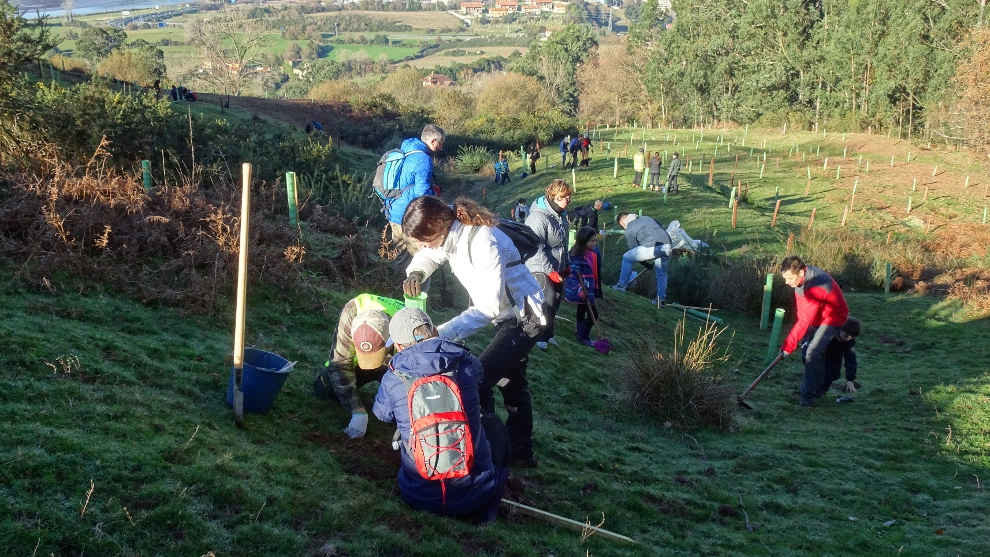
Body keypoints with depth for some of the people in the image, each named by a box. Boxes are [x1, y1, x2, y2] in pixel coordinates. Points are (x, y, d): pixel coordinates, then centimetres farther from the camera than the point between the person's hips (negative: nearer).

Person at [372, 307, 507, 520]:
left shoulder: (393, 379, -6)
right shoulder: (466, 363, -5)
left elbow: (382, 413, 17)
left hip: (421, 498, 1)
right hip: (475, 495, -1)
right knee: (494, 424, 27)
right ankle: (488, 506, 17)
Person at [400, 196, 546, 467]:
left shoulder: (482, 241, -33)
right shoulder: (452, 234, -8)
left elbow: (489, 307, -34)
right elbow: (428, 256, 11)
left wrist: (441, 333, -37)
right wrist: (416, 273, -14)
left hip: (525, 318, -10)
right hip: (508, 315, 10)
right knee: (510, 381, 21)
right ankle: (521, 452, 36)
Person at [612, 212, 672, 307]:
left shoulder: (629, 230, 9)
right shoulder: (646, 218, 28)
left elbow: (634, 248, 12)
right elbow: (662, 230, 29)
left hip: (652, 247, -6)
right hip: (667, 246, 6)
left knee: (627, 258, 14)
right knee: (661, 273, 24)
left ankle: (622, 285, 20)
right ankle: (660, 299, 25)